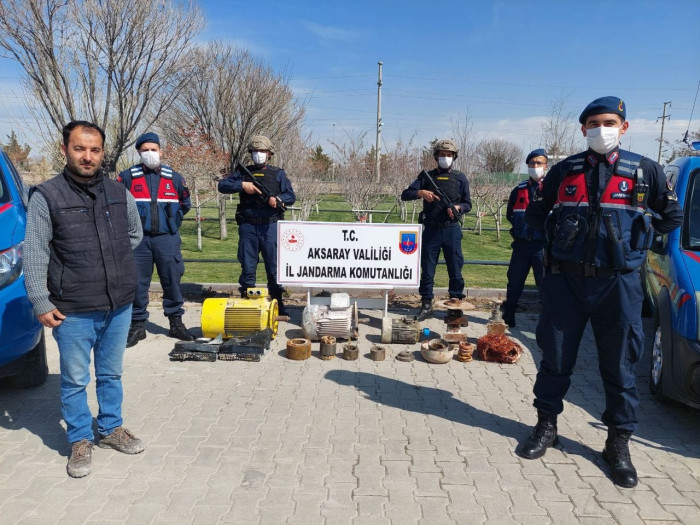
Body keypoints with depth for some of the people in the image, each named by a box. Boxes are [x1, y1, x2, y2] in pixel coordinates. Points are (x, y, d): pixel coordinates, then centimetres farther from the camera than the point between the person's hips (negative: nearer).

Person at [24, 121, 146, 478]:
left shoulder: (120, 193, 4)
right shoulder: (46, 196, -7)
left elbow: (135, 233, 20)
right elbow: (35, 255, -8)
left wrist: (111, 260, 8)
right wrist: (41, 302, -12)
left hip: (119, 305, 4)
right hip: (72, 311, -3)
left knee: (111, 374, 18)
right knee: (75, 379, 9)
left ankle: (111, 428, 36)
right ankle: (80, 440, 27)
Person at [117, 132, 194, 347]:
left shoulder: (174, 177, 8)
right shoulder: (127, 176, 2)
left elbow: (185, 204, 20)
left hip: (167, 239, 1)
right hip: (138, 239, -1)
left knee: (172, 281, 4)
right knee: (137, 283, 3)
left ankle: (176, 323, 16)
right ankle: (137, 325, 15)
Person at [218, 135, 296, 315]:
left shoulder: (278, 173, 10)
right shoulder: (243, 172, 13)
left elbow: (291, 196, 5)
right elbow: (222, 185, 5)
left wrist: (278, 199, -15)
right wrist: (242, 185, -10)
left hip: (270, 227, -1)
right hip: (248, 227, 1)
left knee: (274, 267, 1)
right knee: (247, 268, 7)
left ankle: (278, 305, 10)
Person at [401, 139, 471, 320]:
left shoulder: (460, 178, 7)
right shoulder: (427, 176, 7)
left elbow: (468, 204, 9)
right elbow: (405, 195, 1)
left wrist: (458, 207, -13)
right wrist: (421, 193, -18)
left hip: (451, 230, 0)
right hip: (431, 229, 1)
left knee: (455, 269, 3)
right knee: (427, 269, 6)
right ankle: (426, 305, 17)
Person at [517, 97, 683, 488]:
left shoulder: (645, 170, 4)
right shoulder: (565, 171, 7)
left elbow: (672, 217, 12)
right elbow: (535, 214, 16)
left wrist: (631, 234, 5)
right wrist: (561, 233, 4)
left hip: (619, 282, 0)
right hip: (565, 279, 1)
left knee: (620, 365, 8)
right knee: (555, 358, 9)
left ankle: (619, 443, 25)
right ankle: (546, 426, 27)